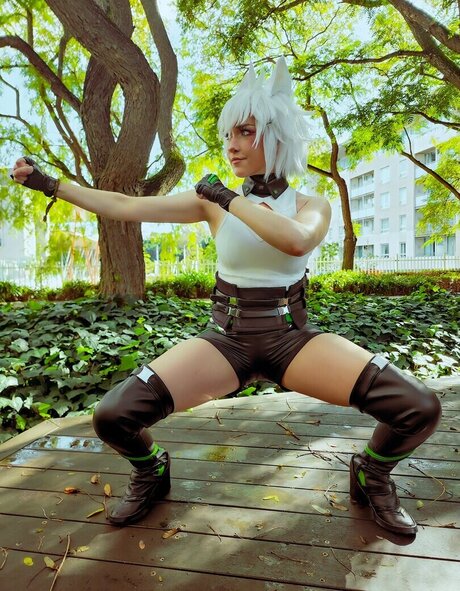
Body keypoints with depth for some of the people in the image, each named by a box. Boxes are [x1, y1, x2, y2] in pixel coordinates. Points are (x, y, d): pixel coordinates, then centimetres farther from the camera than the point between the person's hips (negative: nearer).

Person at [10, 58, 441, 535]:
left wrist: (229, 199, -17)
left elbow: (297, 241, -26)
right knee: (112, 416, -19)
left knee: (420, 409, -18)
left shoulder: (312, 206, 0)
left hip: (293, 337, 0)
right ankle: (150, 473, 18)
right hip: (226, 338, 0)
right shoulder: (212, 201, 1)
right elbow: (123, 207, 1)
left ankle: (371, 478, 17)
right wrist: (49, 184, 5)